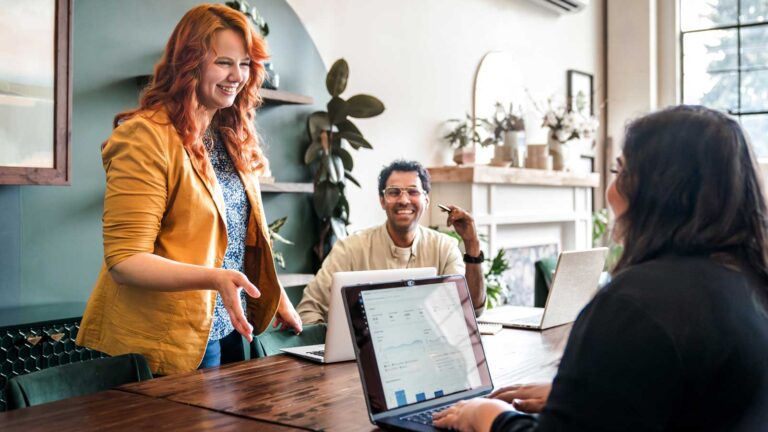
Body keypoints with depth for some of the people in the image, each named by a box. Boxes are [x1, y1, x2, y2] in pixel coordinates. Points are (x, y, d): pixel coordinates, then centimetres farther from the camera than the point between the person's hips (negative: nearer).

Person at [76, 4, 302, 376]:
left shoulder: (232, 137, 9)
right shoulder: (147, 136, -18)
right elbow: (124, 260, -22)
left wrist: (277, 299, 13)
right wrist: (214, 278, -33)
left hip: (227, 329, 8)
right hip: (166, 342, -8)